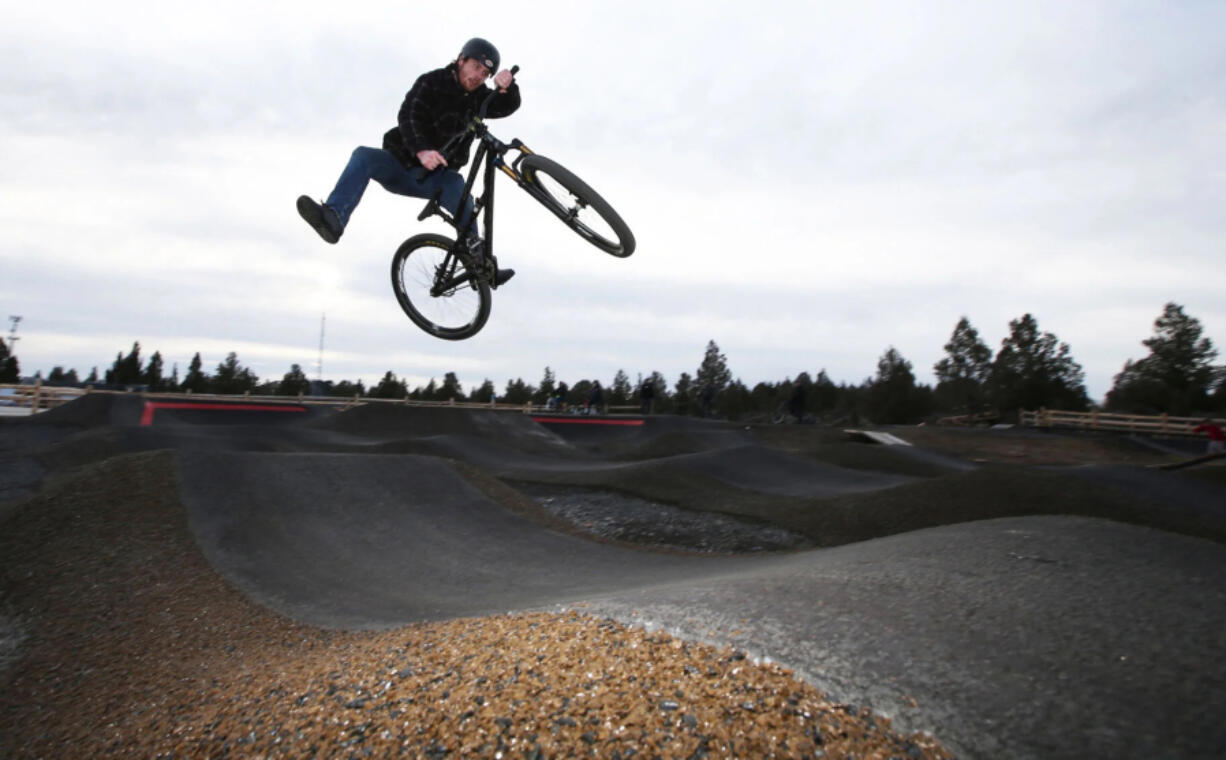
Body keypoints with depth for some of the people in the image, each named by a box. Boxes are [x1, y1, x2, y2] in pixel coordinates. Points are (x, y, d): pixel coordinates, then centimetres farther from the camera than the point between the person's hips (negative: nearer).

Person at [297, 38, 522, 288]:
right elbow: (409, 117, -19)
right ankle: (333, 219, -45)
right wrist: (421, 151, -39)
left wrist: (507, 87, -31)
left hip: (434, 177, 1)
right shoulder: (431, 82, -4)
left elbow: (508, 106, -7)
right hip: (401, 163, -1)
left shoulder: (479, 97, 9)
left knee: (462, 197, -31)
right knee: (363, 156, -28)